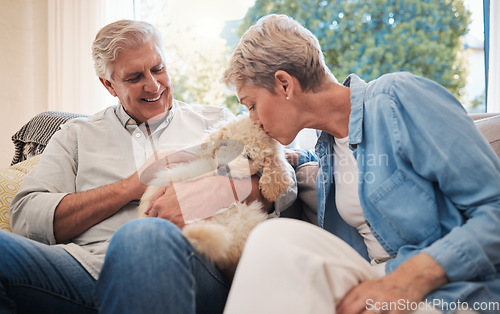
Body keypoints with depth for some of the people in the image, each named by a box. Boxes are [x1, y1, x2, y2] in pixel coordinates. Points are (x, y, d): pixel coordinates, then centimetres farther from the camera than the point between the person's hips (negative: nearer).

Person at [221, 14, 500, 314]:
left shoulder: (399, 96, -7)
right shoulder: (328, 142, 16)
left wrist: (413, 276, -25)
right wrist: (287, 158, 25)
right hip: (379, 280, 6)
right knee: (275, 237, -25)